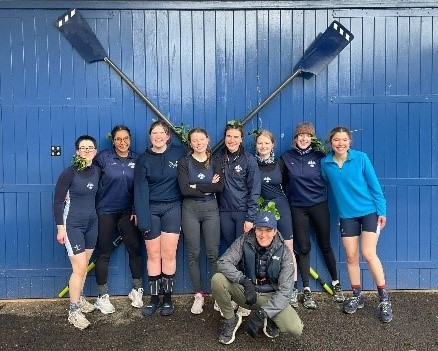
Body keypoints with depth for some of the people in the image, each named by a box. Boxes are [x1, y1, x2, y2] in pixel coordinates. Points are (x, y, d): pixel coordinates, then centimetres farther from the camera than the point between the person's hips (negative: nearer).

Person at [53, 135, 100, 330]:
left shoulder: (97, 171, 2)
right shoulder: (69, 172, -13)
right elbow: (58, 200, -10)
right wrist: (60, 227, -12)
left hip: (92, 222, 5)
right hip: (73, 224, -5)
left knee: (84, 265, 15)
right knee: (79, 268, -7)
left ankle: (79, 298, 34)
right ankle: (74, 311, 5)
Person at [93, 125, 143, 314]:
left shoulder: (136, 160, 3)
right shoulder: (103, 157, -6)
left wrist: (136, 210, 3)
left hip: (127, 211, 3)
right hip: (105, 211, -2)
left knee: (135, 248, 3)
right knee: (104, 253, 3)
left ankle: (137, 290, 21)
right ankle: (102, 296, 15)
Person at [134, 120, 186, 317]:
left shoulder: (179, 153, 1)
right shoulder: (143, 159, 1)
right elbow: (140, 190, -4)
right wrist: (142, 220, -12)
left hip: (172, 208, 0)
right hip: (151, 209, 1)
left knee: (169, 254, -2)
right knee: (153, 255, 3)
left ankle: (168, 298, 12)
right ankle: (154, 298, 14)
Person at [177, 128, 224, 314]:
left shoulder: (214, 163, 8)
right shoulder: (184, 162, 1)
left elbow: (220, 187, -8)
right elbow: (184, 189, -12)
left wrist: (196, 186, -12)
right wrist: (208, 188, -9)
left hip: (211, 209, 1)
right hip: (190, 209, -1)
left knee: (213, 253, 0)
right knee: (193, 254, 3)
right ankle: (198, 295, 13)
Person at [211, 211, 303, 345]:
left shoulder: (283, 252, -14)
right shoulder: (244, 242, -12)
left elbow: (285, 290, -17)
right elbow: (223, 262, -22)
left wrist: (262, 314, -29)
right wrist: (244, 281, -39)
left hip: (270, 296, -1)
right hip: (245, 291, 1)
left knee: (296, 329, -26)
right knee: (217, 280, -28)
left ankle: (268, 320, 8)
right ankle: (231, 319, -2)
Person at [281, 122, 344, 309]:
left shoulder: (319, 156, -1)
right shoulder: (286, 157, 0)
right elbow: (283, 182, 8)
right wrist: (289, 197, 5)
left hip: (319, 206, 0)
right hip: (298, 208, 0)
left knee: (325, 245, 10)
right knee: (303, 248, 3)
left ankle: (336, 283, 27)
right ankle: (306, 290, 11)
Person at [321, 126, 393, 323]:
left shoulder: (361, 158, -8)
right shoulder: (325, 164, -2)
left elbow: (374, 185, -5)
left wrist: (381, 211, -5)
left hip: (369, 211, -3)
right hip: (347, 215, 3)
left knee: (369, 254, -11)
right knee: (351, 257, 6)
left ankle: (384, 299, 4)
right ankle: (357, 296, 25)